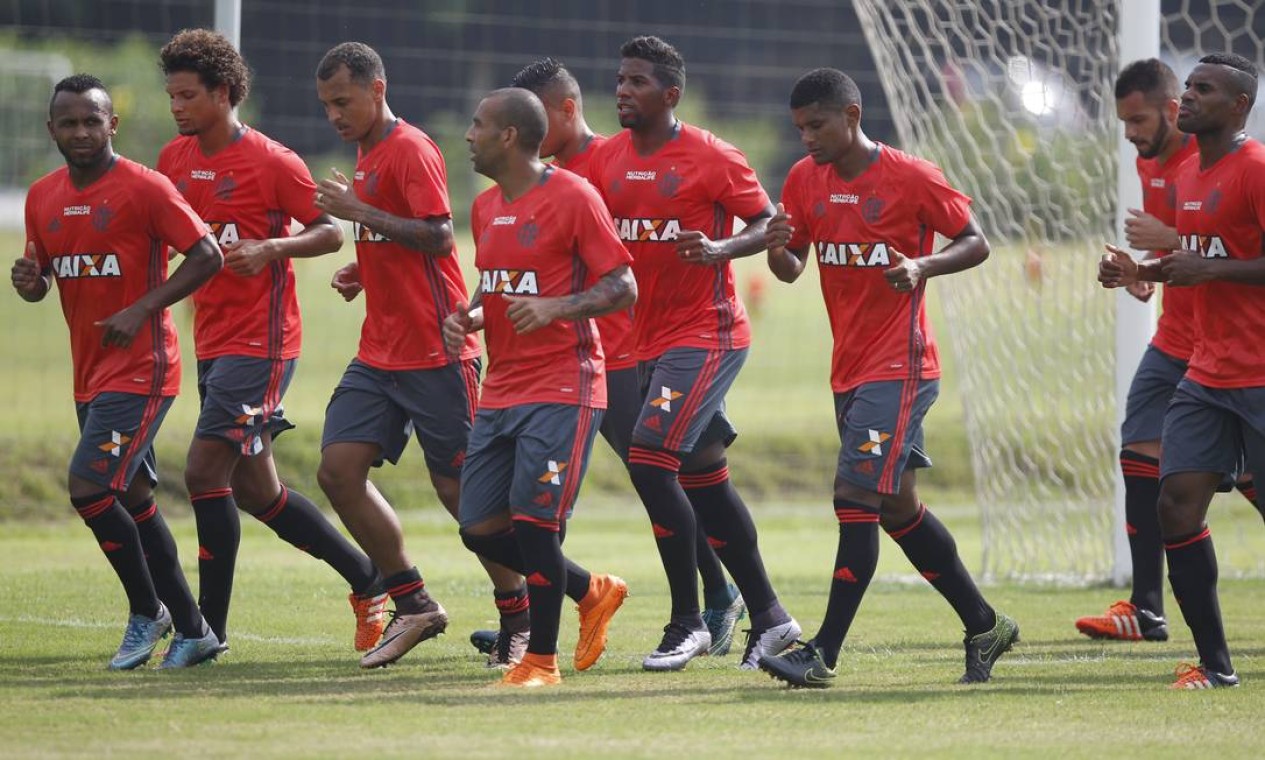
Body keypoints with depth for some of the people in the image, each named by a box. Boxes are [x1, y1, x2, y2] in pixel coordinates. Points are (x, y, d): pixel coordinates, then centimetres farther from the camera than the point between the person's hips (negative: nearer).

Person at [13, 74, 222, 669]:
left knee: (89, 489, -15)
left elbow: (206, 256, -13)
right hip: (91, 374, 8)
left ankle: (148, 612, 2)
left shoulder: (144, 188, -12)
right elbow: (43, 277, 19)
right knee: (133, 498, 11)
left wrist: (142, 310, -20)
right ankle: (193, 630, 20)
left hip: (140, 369, -8)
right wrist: (29, 281, -6)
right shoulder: (43, 197, 9)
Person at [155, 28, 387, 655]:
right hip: (211, 340, 8)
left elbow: (331, 232, -6)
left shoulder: (270, 161, -10)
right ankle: (367, 579, 24)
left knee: (205, 470, -14)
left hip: (259, 341, -8)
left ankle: (210, 628, -7)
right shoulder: (175, 160, 10)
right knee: (254, 491, 10)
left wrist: (270, 249, -22)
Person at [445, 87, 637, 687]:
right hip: (501, 389, 8)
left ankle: (542, 660, 0)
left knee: (533, 520, -14)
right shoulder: (486, 207, 14)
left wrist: (556, 307, -26)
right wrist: (468, 319, 5)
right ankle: (593, 592, 24)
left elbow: (622, 288, -11)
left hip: (562, 388, -8)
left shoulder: (573, 197, -10)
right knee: (481, 529, 3)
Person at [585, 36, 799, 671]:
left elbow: (768, 224, -4)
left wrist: (721, 249, -22)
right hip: (648, 342, 7)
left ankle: (687, 622, -10)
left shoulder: (713, 158, -10)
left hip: (705, 336, -7)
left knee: (649, 460, -18)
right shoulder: (606, 160, 8)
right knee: (703, 477, 11)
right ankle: (769, 618, 21)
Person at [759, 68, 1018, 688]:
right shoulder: (805, 179, 7)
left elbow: (975, 243, -4)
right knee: (897, 505, 13)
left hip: (899, 368, -8)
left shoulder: (910, 178, -10)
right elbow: (791, 270, 10)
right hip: (848, 370, 8)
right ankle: (984, 626, 26)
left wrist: (922, 267, -22)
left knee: (857, 496, -15)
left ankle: (823, 653, -16)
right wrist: (777, 248, -13)